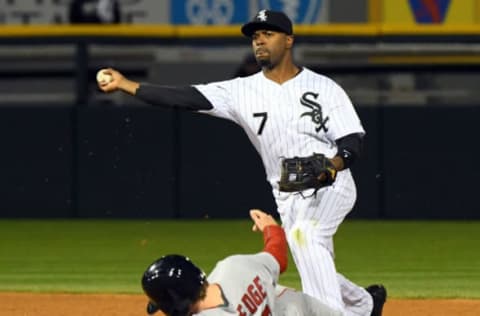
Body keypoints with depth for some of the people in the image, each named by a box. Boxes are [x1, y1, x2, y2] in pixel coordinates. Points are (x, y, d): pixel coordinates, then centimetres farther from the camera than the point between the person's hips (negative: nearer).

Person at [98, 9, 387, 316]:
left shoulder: (324, 88, -6)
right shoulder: (243, 91, 2)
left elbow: (353, 140, -9)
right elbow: (188, 98, -8)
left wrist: (335, 164, -32)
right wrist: (125, 84, -16)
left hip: (330, 187, -5)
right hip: (288, 198, 5)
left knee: (304, 234, -34)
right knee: (319, 275, 11)